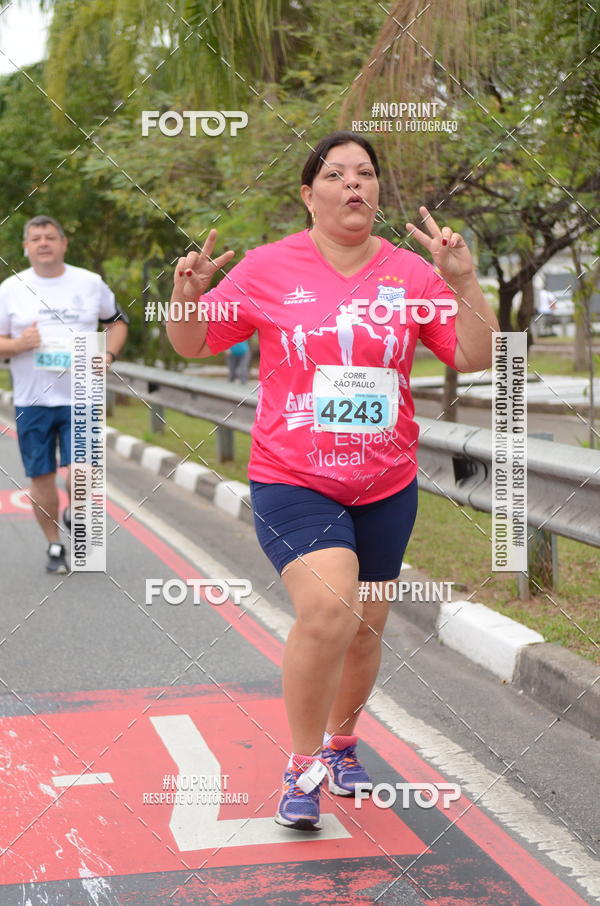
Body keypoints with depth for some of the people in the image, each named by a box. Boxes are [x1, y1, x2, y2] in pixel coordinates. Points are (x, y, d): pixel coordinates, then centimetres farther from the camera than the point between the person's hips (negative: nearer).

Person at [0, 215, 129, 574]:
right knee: (41, 477, 5)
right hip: (32, 401, 1)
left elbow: (118, 321, 18)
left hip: (80, 399, -1)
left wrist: (108, 355, 0)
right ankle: (55, 547, 24)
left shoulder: (90, 283, 4)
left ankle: (74, 513, 22)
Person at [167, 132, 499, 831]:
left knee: (364, 630, 14)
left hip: (385, 486, 4)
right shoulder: (269, 268, -4)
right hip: (291, 482, -3)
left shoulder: (410, 273, 1)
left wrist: (463, 281, -16)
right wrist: (187, 295, -17)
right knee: (327, 610, -24)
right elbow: (193, 344, 4)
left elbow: (476, 358, -2)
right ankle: (303, 766, -2)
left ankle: (341, 742, 44)